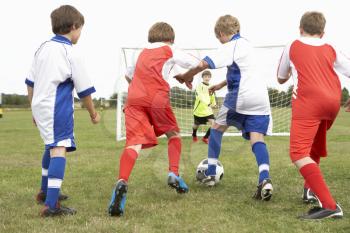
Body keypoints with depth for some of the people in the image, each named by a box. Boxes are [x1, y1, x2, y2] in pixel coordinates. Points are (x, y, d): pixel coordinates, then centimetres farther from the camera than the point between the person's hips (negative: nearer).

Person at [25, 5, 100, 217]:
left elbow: (30, 83, 16)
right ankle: (51, 205, -26)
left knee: (51, 147, 26)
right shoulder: (70, 53, -9)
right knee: (59, 149, -14)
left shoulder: (43, 48, 11)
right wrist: (93, 114, 10)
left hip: (39, 107, 8)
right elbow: (84, 90, -4)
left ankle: (45, 192, 42)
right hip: (58, 110, -8)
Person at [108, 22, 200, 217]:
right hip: (157, 98, -3)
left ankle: (122, 183, -40)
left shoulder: (143, 53, 31)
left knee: (134, 143, -14)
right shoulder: (170, 51, 17)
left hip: (134, 99, 3)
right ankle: (174, 175, 8)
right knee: (173, 134, 23)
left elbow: (129, 74, 42)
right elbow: (198, 64, 15)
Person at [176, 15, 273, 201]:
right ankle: (265, 180, -27)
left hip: (240, 96, -6)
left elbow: (204, 64, -16)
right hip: (260, 97, 7)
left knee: (217, 127, 15)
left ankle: (210, 174, 19)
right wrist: (221, 85, 41)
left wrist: (187, 76, -1)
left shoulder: (229, 47, -5)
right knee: (257, 138, -4)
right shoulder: (245, 44, 22)